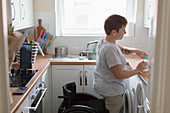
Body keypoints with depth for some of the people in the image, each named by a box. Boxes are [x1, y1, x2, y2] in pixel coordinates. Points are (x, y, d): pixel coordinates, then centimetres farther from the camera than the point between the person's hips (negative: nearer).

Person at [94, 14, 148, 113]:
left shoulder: (102, 41, 1)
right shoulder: (110, 49, -29)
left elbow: (120, 49, 19)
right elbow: (119, 75, -25)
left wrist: (135, 51, 6)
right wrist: (138, 70, -12)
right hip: (111, 92, -9)